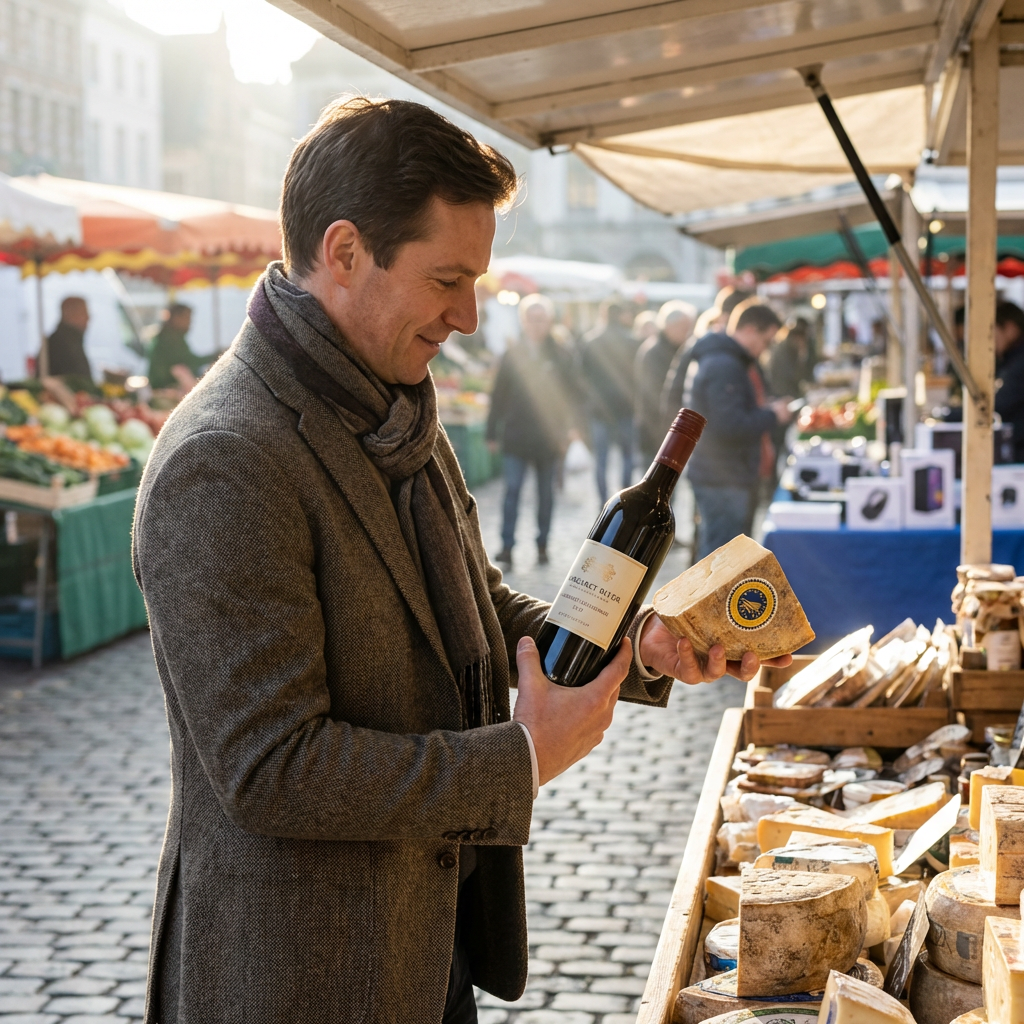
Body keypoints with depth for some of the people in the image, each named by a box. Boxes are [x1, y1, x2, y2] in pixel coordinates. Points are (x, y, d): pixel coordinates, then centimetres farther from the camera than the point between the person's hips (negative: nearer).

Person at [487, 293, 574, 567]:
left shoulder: (560, 356, 1)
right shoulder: (512, 355, 2)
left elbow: (568, 394, 1)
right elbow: (499, 395, 3)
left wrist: (564, 431, -5)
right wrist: (492, 432, 1)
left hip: (547, 436, 1)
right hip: (516, 435, -1)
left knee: (546, 492, 9)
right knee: (512, 489, -9)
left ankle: (542, 545, 20)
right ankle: (507, 547, -11)